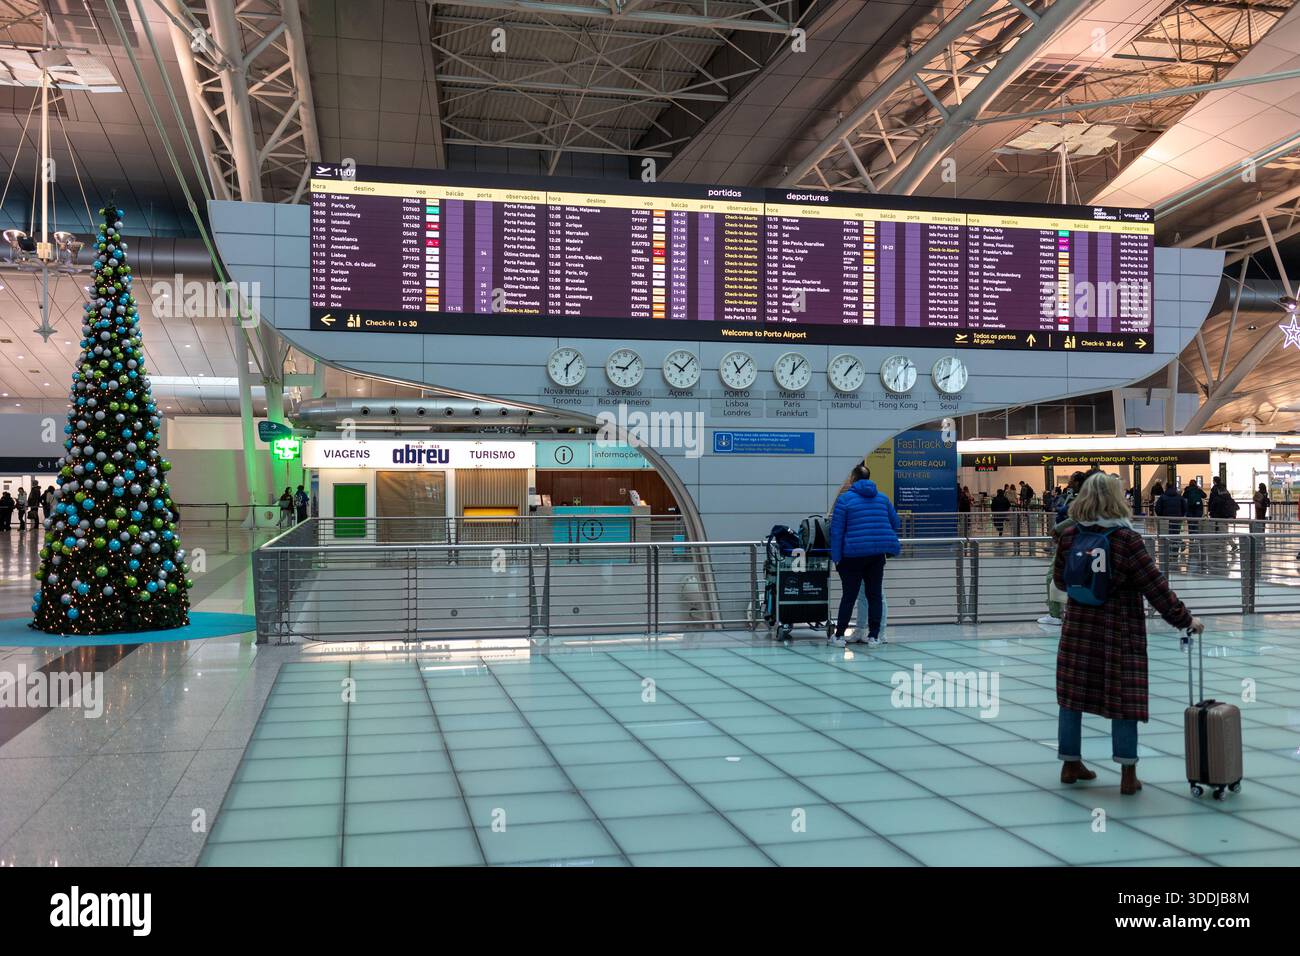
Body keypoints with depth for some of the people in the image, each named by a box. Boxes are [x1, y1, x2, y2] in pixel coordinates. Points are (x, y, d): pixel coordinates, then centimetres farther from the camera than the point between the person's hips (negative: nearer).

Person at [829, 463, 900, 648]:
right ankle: (874, 636, 8)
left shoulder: (845, 499, -4)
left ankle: (839, 635, 9)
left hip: (853, 554, -3)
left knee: (849, 595, 4)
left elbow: (836, 530, -6)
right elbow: (895, 524, 13)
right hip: (878, 554, 3)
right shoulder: (882, 498, 9)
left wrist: (836, 557, -3)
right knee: (875, 594, 8)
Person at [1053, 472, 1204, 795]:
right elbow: (1155, 587, -13)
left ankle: (1070, 764, 21)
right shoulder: (1127, 539, -14)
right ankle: (1128, 775, 6)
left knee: (1072, 695, 11)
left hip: (1078, 627, 4)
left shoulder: (1069, 536, -2)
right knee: (1123, 697, 4)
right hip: (1119, 630, -4)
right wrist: (1185, 620, -5)